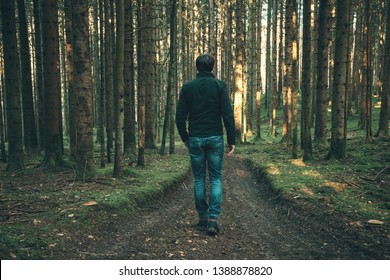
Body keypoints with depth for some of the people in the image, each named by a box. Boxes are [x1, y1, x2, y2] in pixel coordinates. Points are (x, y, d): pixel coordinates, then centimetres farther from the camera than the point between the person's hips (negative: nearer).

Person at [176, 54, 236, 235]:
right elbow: (228, 115, -9)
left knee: (199, 179, 11)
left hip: (195, 139, 1)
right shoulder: (219, 85, -2)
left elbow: (180, 117, 1)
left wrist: (185, 138, 14)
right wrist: (232, 140, -4)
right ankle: (213, 219, -4)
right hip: (215, 138, -1)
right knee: (215, 178, 6)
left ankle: (203, 219, 15)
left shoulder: (187, 87, 3)